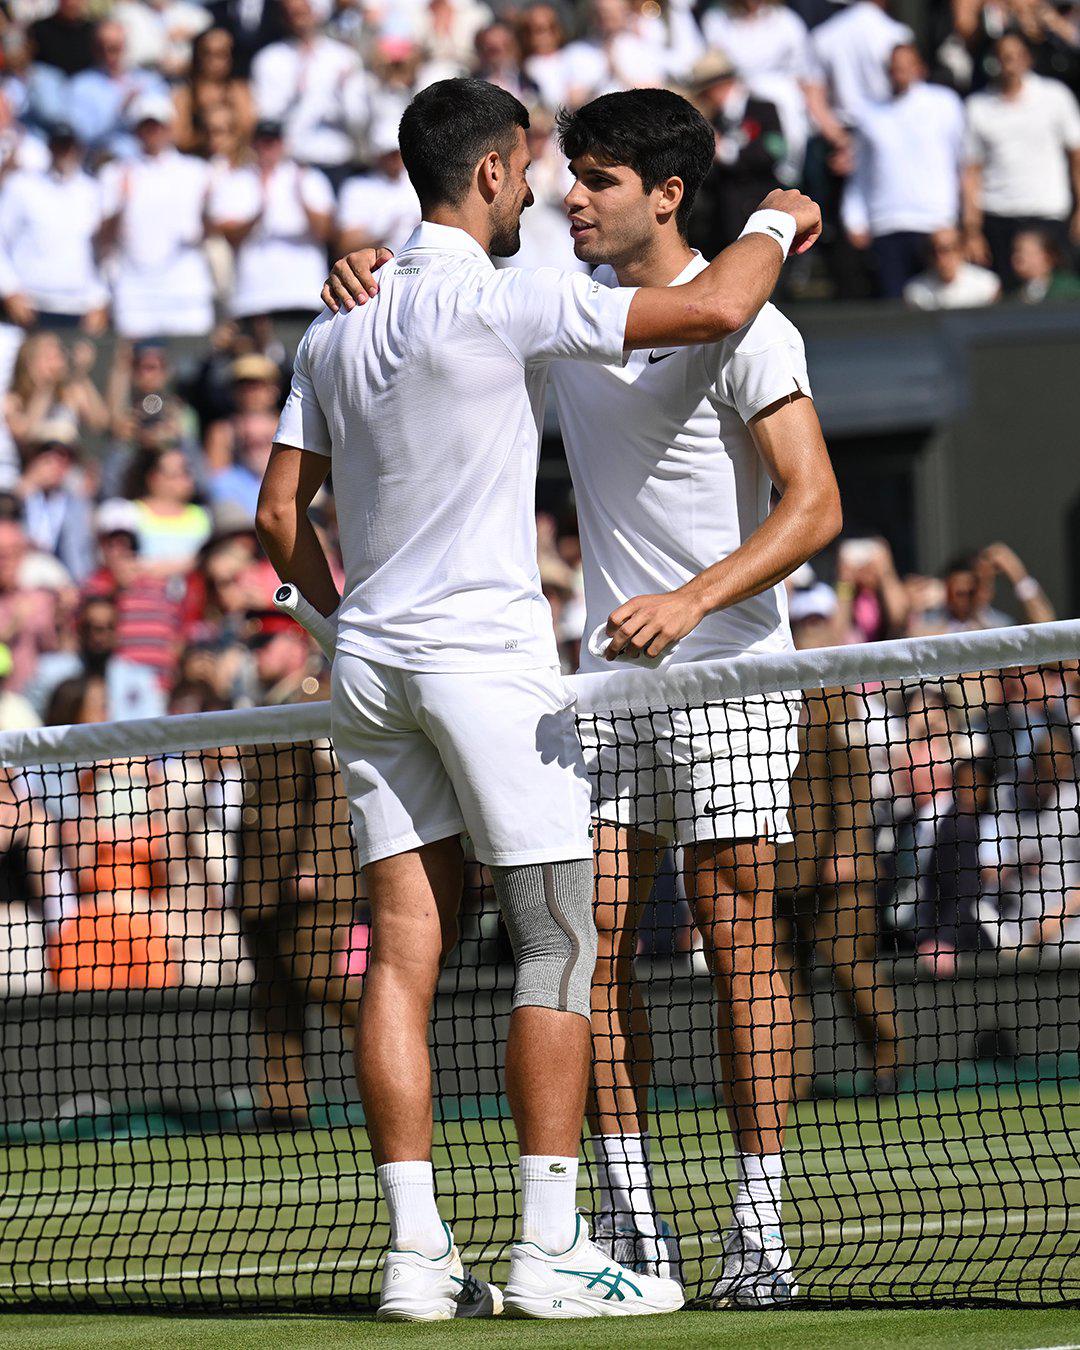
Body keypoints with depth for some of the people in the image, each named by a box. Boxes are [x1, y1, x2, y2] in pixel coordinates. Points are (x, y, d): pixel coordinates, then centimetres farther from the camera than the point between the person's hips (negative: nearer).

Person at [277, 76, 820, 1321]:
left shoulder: (334, 331, 11)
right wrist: (776, 223, 6)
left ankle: (414, 1252, 0)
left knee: (402, 950, 3)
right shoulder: (499, 302, -10)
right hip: (486, 652, -7)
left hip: (370, 660, 7)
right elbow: (714, 309, -13)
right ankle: (548, 1251, -6)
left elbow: (280, 516, 13)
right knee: (557, 947, -2)